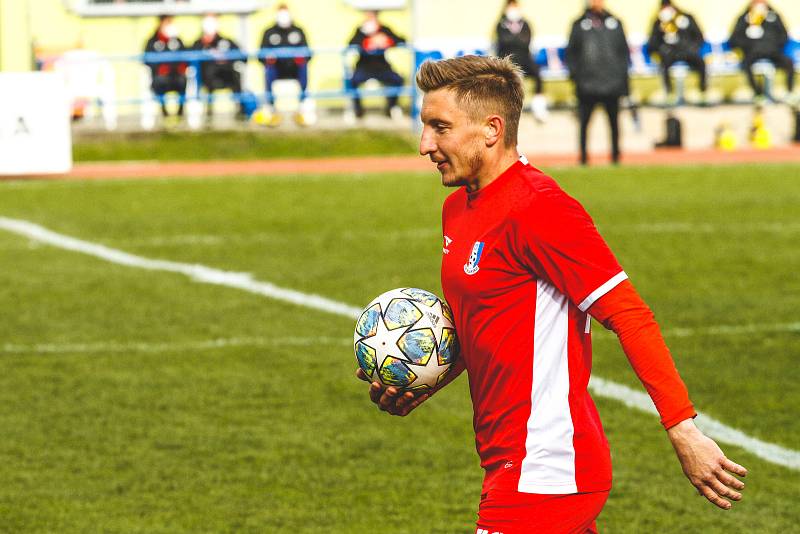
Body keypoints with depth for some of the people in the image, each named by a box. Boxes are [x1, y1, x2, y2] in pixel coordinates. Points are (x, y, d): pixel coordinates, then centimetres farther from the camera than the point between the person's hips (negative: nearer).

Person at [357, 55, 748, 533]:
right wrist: (417, 388, 7)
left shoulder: (537, 210, -17)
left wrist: (685, 432, -23)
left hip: (542, 473, -9)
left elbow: (631, 317, -19)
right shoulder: (458, 207, 12)